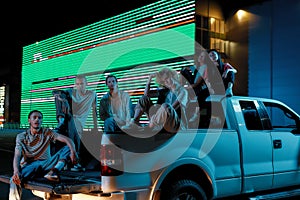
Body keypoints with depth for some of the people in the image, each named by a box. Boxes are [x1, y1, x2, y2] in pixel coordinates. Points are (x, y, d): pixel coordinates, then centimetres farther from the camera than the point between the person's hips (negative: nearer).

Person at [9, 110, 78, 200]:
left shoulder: (47, 133, 5)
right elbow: (17, 156, -9)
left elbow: (67, 140, -8)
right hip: (29, 165, -1)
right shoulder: (21, 137, 4)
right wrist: (16, 171, -30)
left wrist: (73, 151, -31)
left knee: (68, 148, -19)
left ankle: (54, 171, -39)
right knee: (15, 179, -36)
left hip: (45, 164, 2)